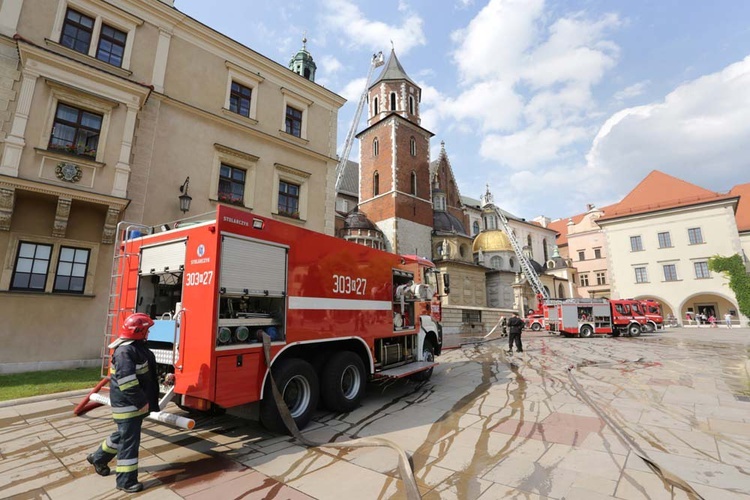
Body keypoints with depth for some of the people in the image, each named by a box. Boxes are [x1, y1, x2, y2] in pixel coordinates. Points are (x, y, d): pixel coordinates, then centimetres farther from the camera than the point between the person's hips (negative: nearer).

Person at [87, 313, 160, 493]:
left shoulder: (138, 346, 8)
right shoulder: (125, 351, -25)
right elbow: (127, 382, -29)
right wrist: (141, 402, -22)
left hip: (136, 403, 10)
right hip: (127, 404, -10)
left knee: (123, 435, 25)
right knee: (129, 441, 0)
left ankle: (98, 457, 46)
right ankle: (126, 481, 12)